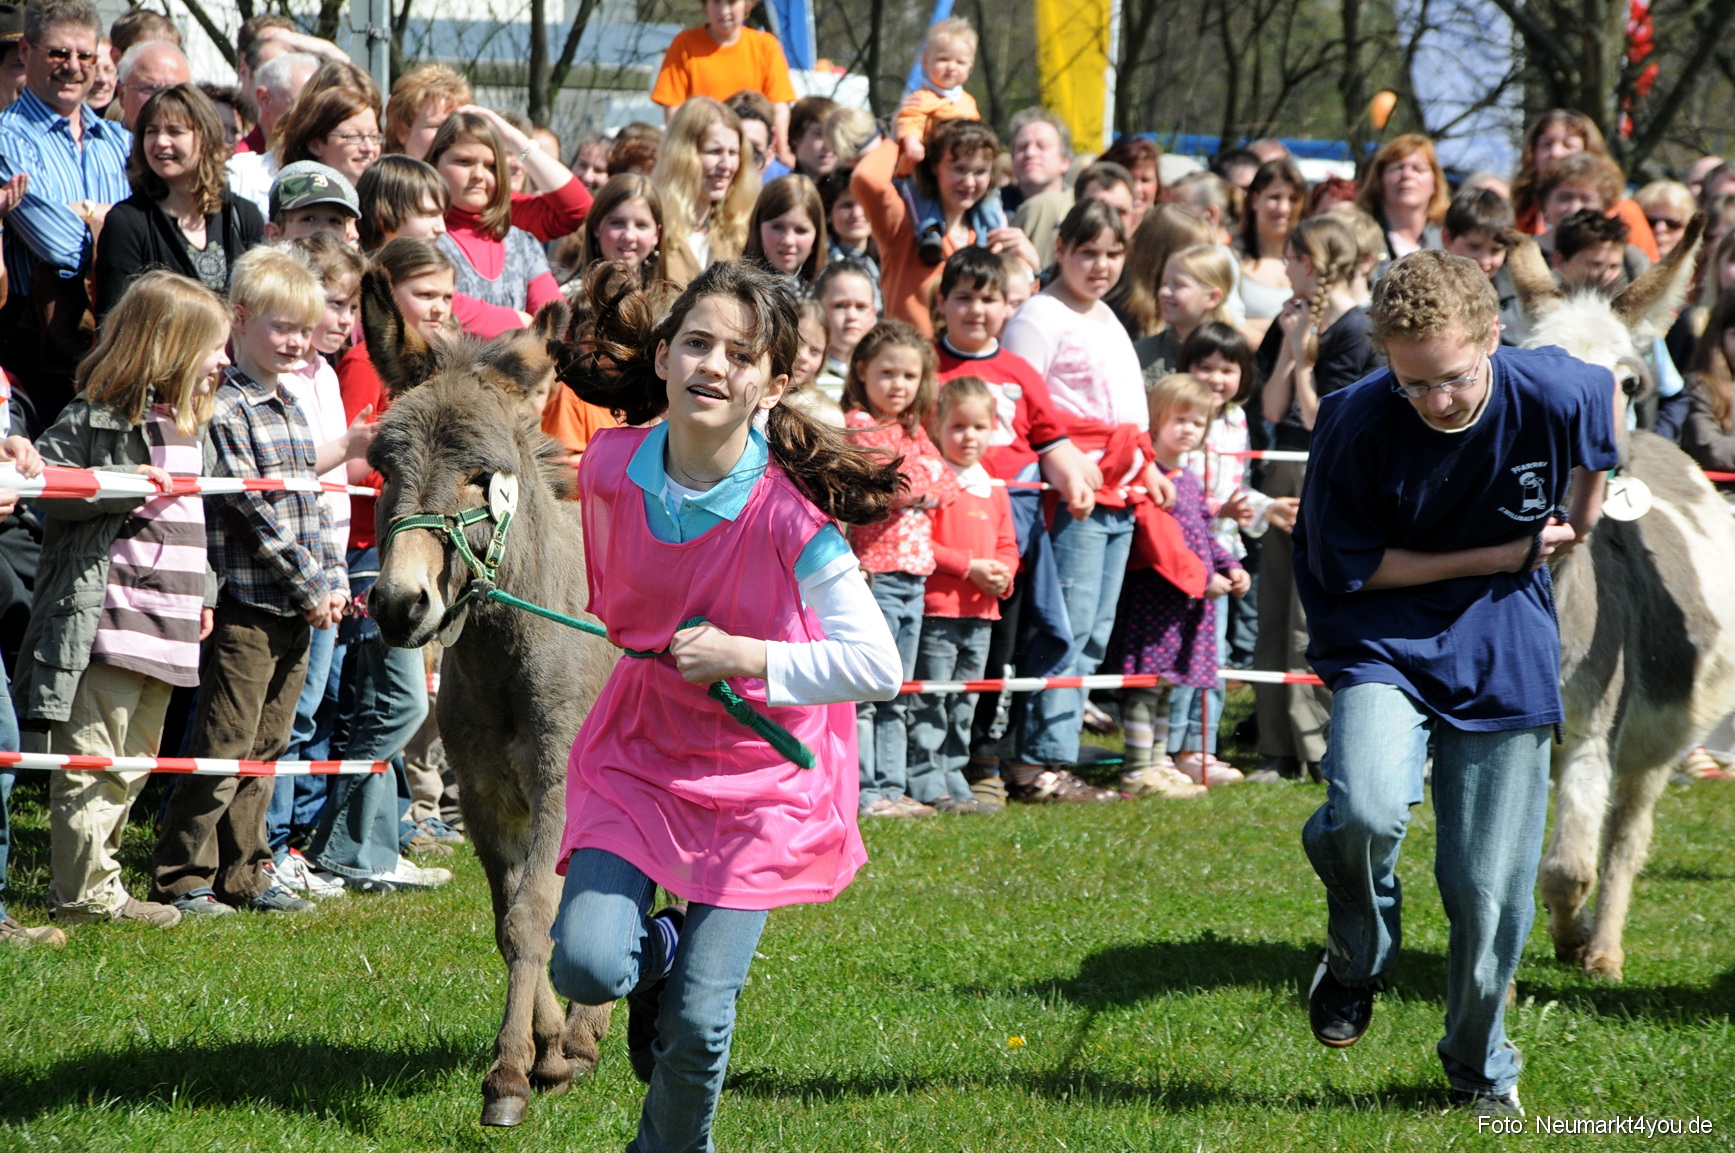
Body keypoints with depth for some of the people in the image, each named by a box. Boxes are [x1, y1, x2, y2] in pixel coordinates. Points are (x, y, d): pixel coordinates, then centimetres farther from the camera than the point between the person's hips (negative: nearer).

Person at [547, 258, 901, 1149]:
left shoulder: (791, 515, -23)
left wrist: (747, 656, -27)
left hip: (759, 778, -3)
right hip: (637, 755, 3)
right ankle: (659, 952, 20)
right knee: (586, 967, -16)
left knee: (697, 1026, -5)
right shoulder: (610, 468, -10)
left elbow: (878, 668, -24)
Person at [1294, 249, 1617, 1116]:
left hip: (1503, 659, 2)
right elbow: (1345, 566, -10)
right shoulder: (1355, 422, -20)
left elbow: (1604, 397, 11)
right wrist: (1502, 557, -11)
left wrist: (1581, 515, 18)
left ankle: (1482, 1071, 28)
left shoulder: (1553, 394, -15)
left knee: (1489, 889, 2)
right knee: (1366, 811, -30)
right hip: (1383, 645, -2)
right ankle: (1358, 958, 4)